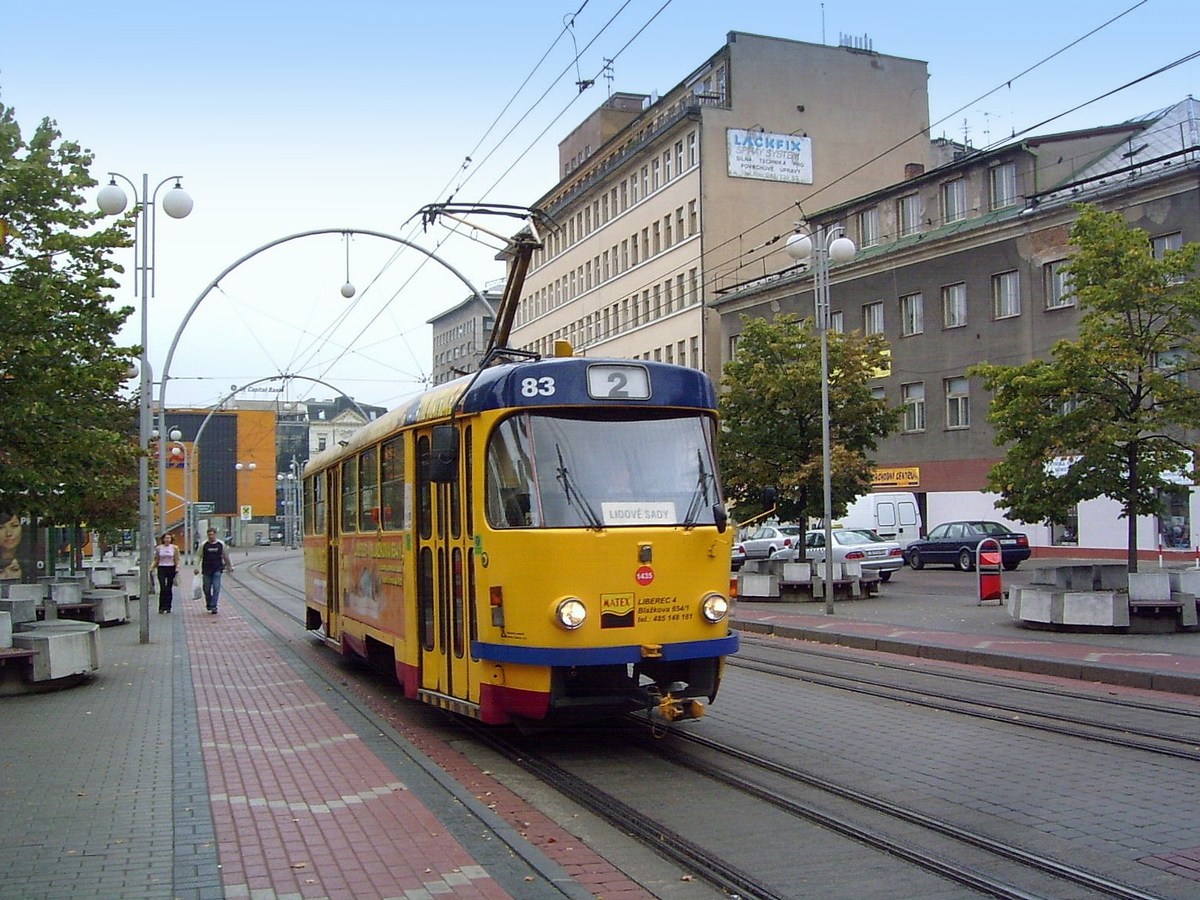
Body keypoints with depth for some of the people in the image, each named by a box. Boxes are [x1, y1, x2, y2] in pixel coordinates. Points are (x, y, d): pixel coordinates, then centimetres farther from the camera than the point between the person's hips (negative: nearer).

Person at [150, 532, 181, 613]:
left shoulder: (174, 548, 3)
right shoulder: (158, 548, 3)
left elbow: (177, 560, 5)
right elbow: (156, 560, 9)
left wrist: (177, 567, -11)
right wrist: (152, 566, -5)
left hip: (171, 569, 1)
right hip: (161, 569, -1)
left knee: (169, 588, 4)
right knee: (163, 588, -11)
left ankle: (168, 607, 13)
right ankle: (161, 607, -7)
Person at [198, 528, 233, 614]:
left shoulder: (221, 545, 2)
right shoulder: (203, 545, 0)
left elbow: (226, 557, 13)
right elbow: (199, 557, 4)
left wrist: (230, 566, 20)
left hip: (217, 570, -1)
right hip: (206, 570, 1)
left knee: (216, 589, -9)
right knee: (207, 589, 8)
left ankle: (213, 606, -7)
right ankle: (208, 604, 30)